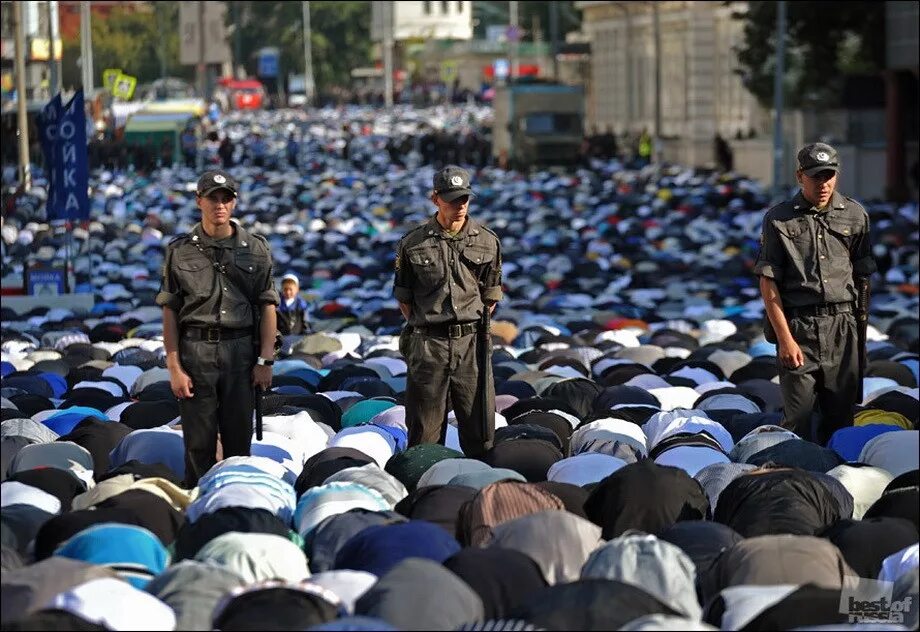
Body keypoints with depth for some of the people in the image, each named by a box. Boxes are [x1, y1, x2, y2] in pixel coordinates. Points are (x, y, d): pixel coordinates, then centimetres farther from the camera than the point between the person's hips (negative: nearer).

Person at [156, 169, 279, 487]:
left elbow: (267, 306, 7)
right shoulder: (180, 251, 4)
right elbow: (170, 312, 3)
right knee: (198, 443, 1)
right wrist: (174, 366, -4)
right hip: (195, 350, -1)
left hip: (241, 351, 1)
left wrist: (265, 360, 0)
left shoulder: (255, 249, 8)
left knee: (239, 440, 6)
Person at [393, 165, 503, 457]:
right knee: (425, 435, 2)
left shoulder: (487, 241, 6)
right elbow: (404, 298, 9)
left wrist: (472, 329, 8)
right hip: (428, 345, -1)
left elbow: (490, 295, 14)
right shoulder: (413, 243, 1)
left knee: (480, 432, 1)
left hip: (471, 344, 1)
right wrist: (426, 327, 4)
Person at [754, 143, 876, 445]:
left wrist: (860, 329, 9)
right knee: (798, 420, -1)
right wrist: (785, 338, -9)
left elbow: (862, 276, 13)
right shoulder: (779, 219, 0)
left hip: (842, 328, 3)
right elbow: (768, 283, -2)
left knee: (841, 415, 6)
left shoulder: (855, 215, 9)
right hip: (798, 327, -2)